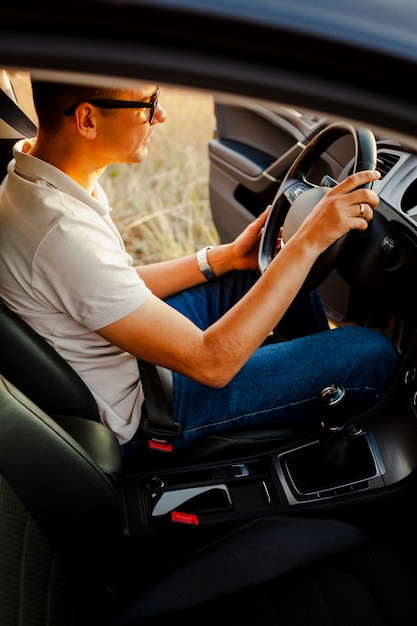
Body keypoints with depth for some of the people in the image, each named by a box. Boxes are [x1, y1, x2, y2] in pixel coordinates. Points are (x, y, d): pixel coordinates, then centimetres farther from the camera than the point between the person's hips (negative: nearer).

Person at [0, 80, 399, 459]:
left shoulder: (33, 176, -6)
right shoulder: (61, 233, -36)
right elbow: (210, 364, -32)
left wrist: (226, 256, 3)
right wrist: (309, 241, -29)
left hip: (124, 352, 9)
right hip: (134, 414, -9)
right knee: (372, 353, -9)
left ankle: (321, 363, 35)